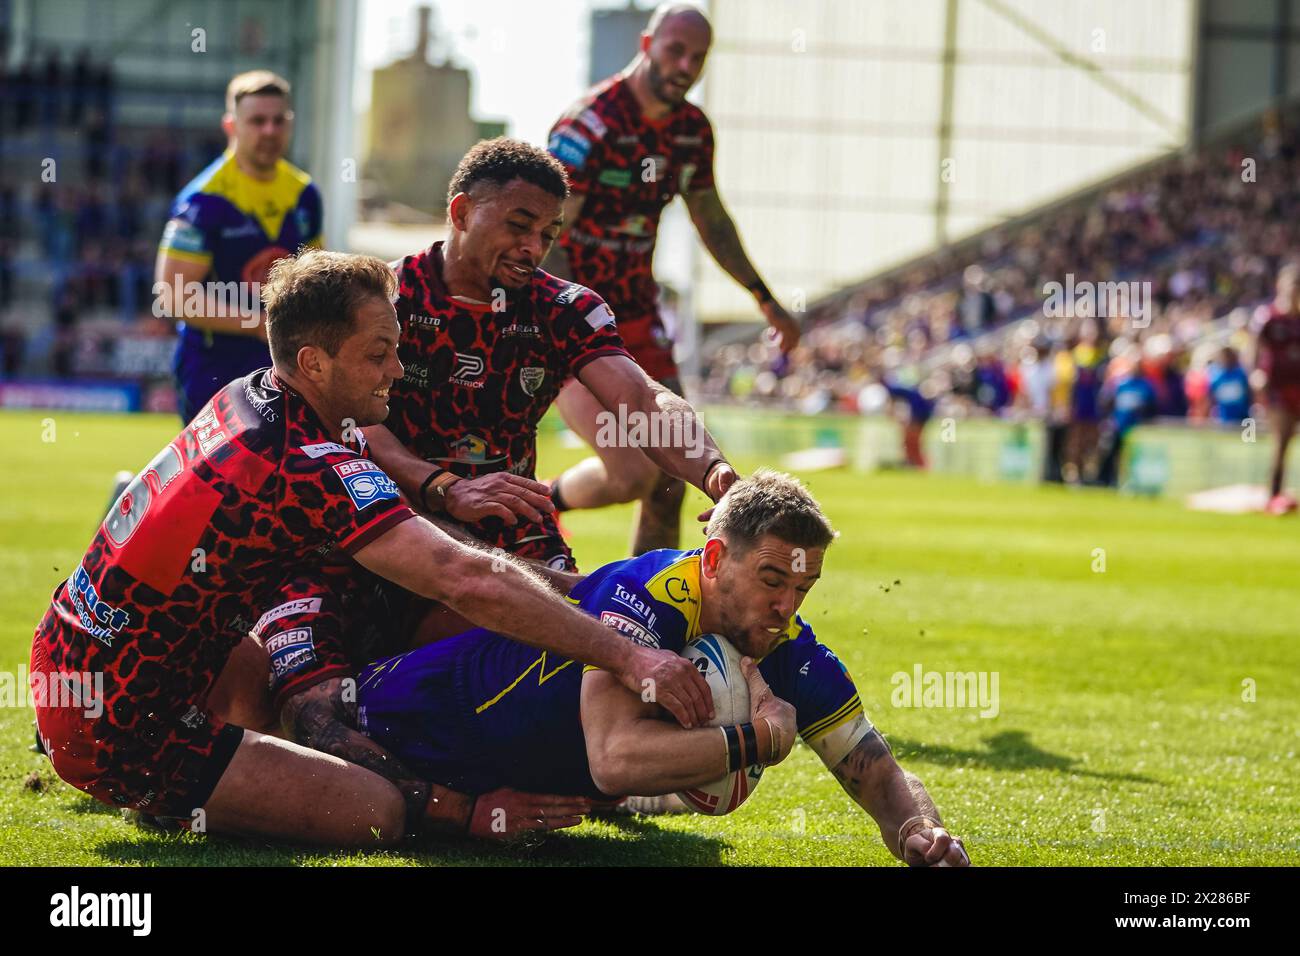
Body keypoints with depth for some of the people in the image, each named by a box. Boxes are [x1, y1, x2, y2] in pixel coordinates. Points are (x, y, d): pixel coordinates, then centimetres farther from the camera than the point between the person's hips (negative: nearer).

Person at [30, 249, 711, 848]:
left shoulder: (249, 397, 3)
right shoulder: (311, 467, -24)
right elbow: (469, 583, -30)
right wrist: (628, 657, -29)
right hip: (117, 728, -10)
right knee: (377, 809, -18)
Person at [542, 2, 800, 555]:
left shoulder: (693, 129, 4)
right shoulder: (588, 125, -20)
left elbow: (711, 219, 21)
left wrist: (765, 299, 23)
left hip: (637, 318, 7)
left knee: (669, 482, 2)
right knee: (633, 474, -18)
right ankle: (539, 504, 11)